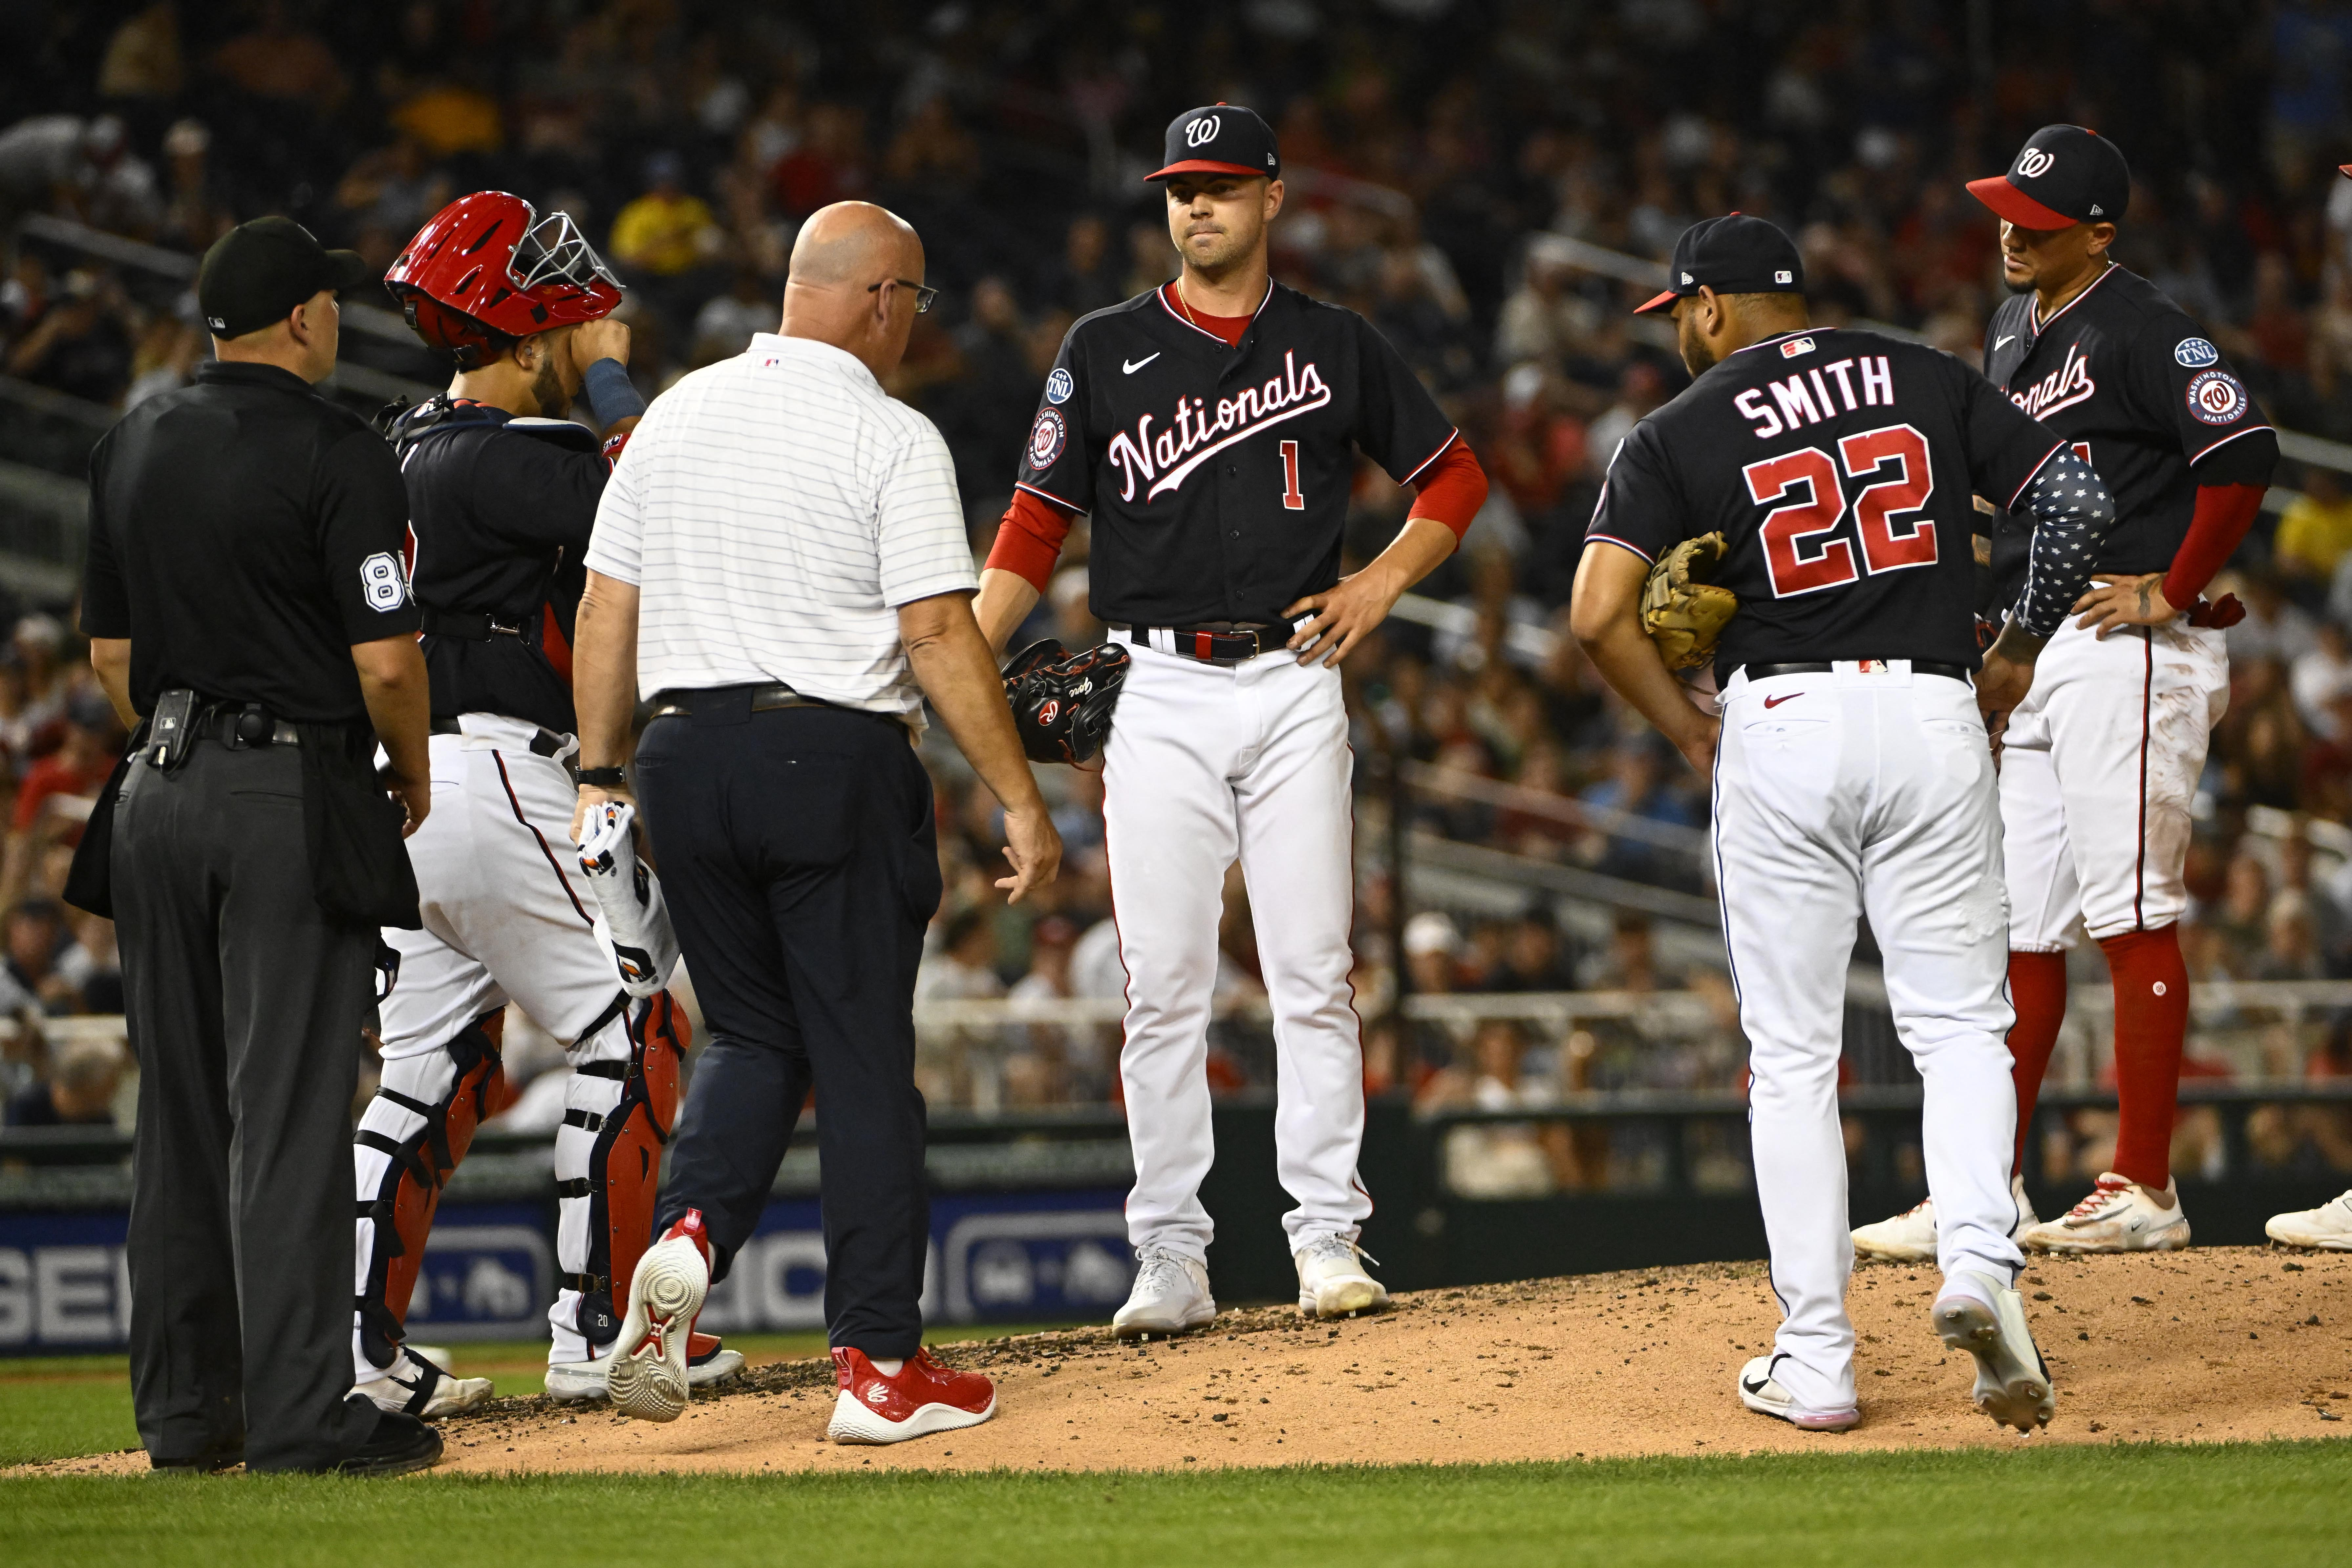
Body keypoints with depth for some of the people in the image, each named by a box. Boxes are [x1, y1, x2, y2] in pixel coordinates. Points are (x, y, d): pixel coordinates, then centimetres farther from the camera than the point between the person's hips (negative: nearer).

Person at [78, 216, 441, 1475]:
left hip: (159, 795, 6)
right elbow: (385, 659, -14)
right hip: (297, 796, -6)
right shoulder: (335, 453, -11)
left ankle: (183, 1408, 13)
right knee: (289, 1112, -6)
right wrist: (412, 773, 3)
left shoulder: (131, 447, 10)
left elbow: (110, 652, 14)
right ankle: (299, 1413, -5)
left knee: (179, 1113, 10)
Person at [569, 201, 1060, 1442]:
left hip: (684, 754, 5)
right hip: (837, 758, -5)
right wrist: (1019, 801, -9)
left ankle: (686, 1238, -11)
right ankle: (878, 1363, 4)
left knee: (753, 1036, 17)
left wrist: (601, 778, 16)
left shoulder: (676, 414, 9)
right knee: (863, 1058, 2)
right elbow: (939, 636, -13)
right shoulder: (891, 440, -8)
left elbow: (606, 609, 10)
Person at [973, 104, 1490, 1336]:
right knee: (1163, 982, -2)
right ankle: (1170, 1258, 1)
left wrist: (1383, 581, 2)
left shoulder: (1334, 347, 8)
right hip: (1160, 693, 0)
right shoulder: (1107, 351, 7)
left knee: (1311, 970, -3)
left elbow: (1454, 477, 17)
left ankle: (1328, 1237, 1)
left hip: (1293, 681, 0)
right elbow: (1037, 524, 6)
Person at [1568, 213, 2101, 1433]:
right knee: (1959, 1023, 9)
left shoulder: (1681, 432, 2)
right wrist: (2021, 650, 14)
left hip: (1778, 727, -1)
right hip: (1935, 716, 1)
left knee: (1792, 1056, 6)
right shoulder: (1927, 381, 9)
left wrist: (1690, 732, 4)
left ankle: (1815, 1365, 4)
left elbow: (1598, 614, -10)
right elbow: (2078, 496, 3)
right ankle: (1979, 1263, -17)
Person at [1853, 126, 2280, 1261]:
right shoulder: (2014, 328, 17)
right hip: (2034, 658, 9)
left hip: (2126, 649, -9)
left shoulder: (2139, 331, -11)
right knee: (2017, 928, 8)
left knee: (2133, 920, -8)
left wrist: (2171, 591, -17)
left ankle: (2145, 1191, -5)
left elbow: (2243, 452, -21)